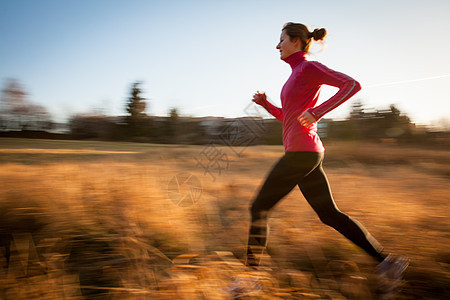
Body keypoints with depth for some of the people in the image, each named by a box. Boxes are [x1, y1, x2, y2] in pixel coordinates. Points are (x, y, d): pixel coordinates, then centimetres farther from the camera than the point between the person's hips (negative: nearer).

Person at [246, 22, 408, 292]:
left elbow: (352, 84, -16)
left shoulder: (309, 67, -5)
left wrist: (317, 112, -23)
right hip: (306, 152, 10)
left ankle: (251, 270, 7)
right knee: (330, 214, 10)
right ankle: (387, 260, 13)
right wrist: (265, 103, 14)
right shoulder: (298, 73, 21)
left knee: (260, 208, -2)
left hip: (301, 151, -10)